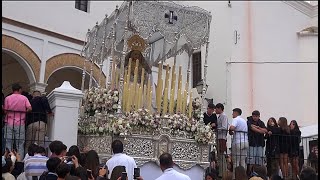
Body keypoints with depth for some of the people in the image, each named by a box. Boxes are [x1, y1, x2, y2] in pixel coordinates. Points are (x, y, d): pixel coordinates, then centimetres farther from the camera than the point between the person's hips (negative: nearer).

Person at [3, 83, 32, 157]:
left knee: (8, 143, 5)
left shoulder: (7, 98, 2)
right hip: (20, 123, -1)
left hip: (9, 123, 1)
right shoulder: (24, 98, 1)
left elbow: (5, 111, 1)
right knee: (20, 144, 3)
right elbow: (29, 108, -8)